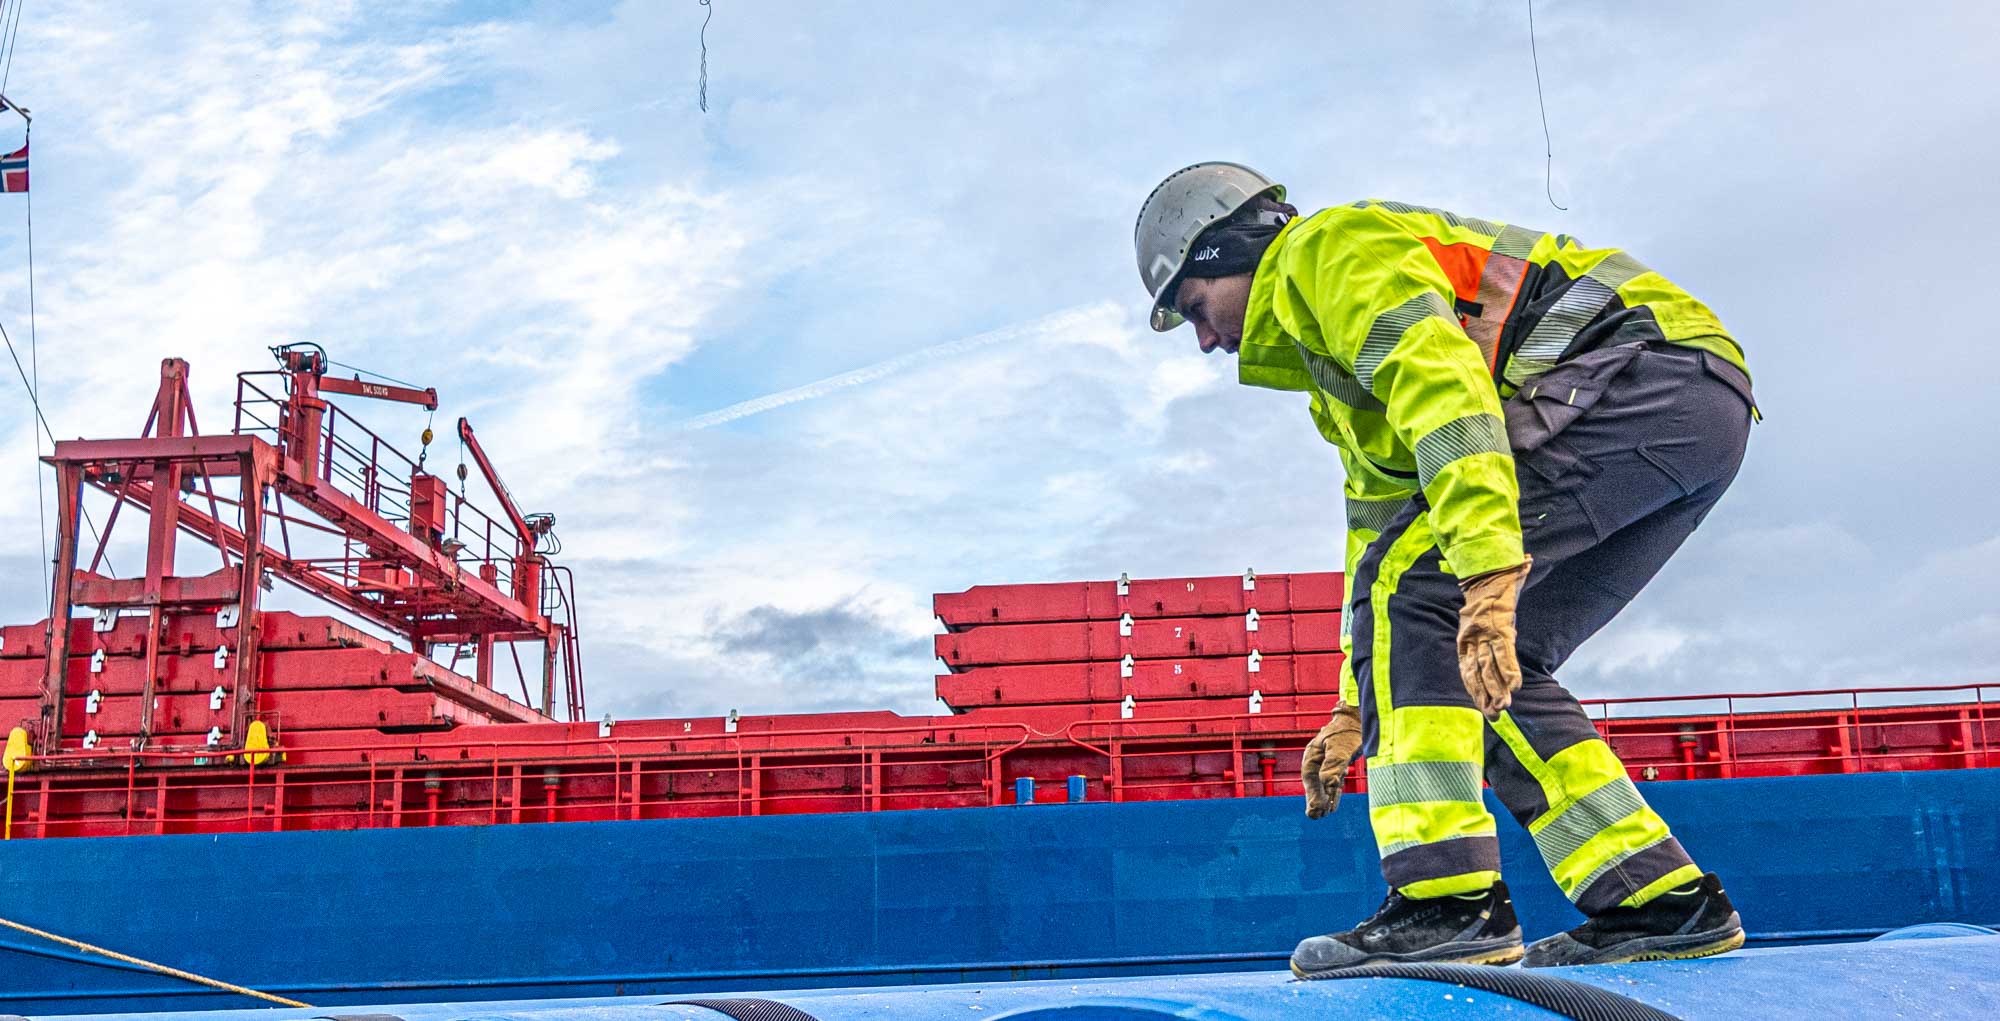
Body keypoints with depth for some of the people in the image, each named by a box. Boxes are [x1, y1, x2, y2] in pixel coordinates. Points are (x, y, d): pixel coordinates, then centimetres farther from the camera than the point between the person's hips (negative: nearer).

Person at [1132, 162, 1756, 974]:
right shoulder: (1337, 362, 28)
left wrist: (1489, 574, -31)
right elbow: (1379, 528, 30)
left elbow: (1442, 383, -21)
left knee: (1415, 584, -16)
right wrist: (1354, 709, 28)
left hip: (1652, 366, -10)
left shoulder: (1327, 247, -3)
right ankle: (1664, 900, 9)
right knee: (1491, 668, 9)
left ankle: (1450, 900, -19)